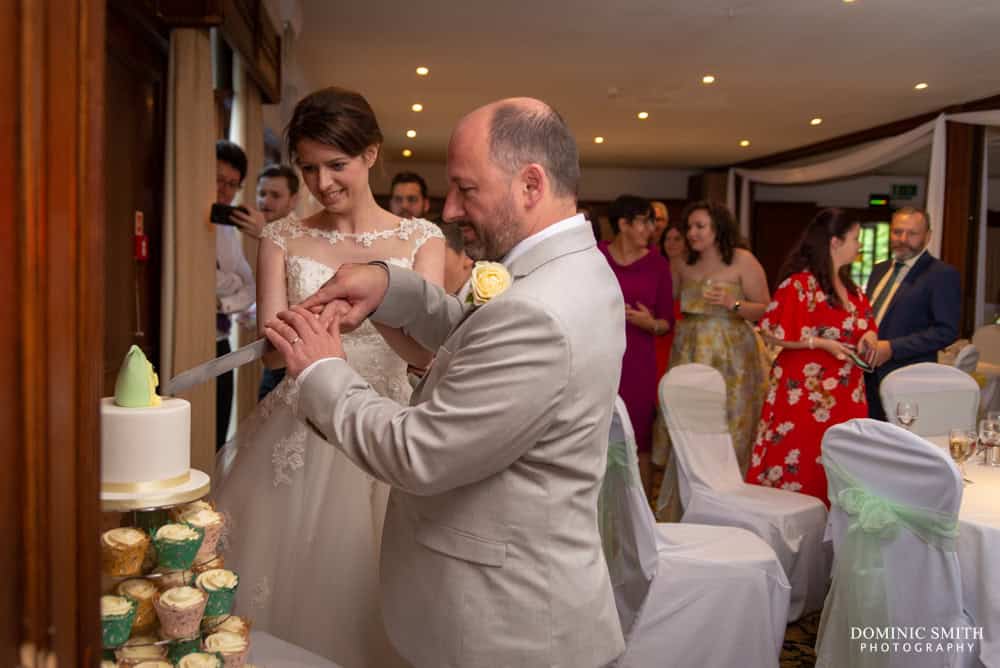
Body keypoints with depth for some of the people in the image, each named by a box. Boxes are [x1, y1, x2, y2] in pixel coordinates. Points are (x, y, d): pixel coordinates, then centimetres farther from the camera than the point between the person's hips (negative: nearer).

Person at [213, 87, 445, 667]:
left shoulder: (421, 240, 0)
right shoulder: (283, 238, 4)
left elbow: (426, 351, -11)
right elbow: (271, 350, -4)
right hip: (295, 436, 1)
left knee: (365, 595, 6)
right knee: (286, 589, 7)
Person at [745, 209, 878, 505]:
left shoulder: (851, 288, 14)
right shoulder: (800, 284, -10)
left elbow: (865, 324, 23)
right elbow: (772, 332, -13)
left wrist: (869, 336, 0)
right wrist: (821, 343, -17)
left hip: (845, 394, 7)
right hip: (805, 391, -7)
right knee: (797, 467, -3)